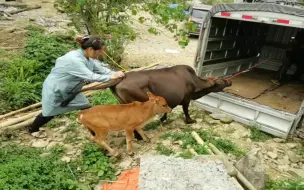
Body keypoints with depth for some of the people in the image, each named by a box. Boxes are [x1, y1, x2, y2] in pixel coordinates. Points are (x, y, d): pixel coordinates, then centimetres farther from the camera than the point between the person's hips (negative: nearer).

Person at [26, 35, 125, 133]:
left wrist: (115, 74, -20)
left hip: (69, 89, 8)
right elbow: (90, 77, -40)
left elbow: (100, 69, -6)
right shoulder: (74, 59, -37)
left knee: (87, 109, 2)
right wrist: (111, 77, -35)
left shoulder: (87, 57, -9)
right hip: (54, 90, -7)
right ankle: (32, 129, 44)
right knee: (49, 113, 15)